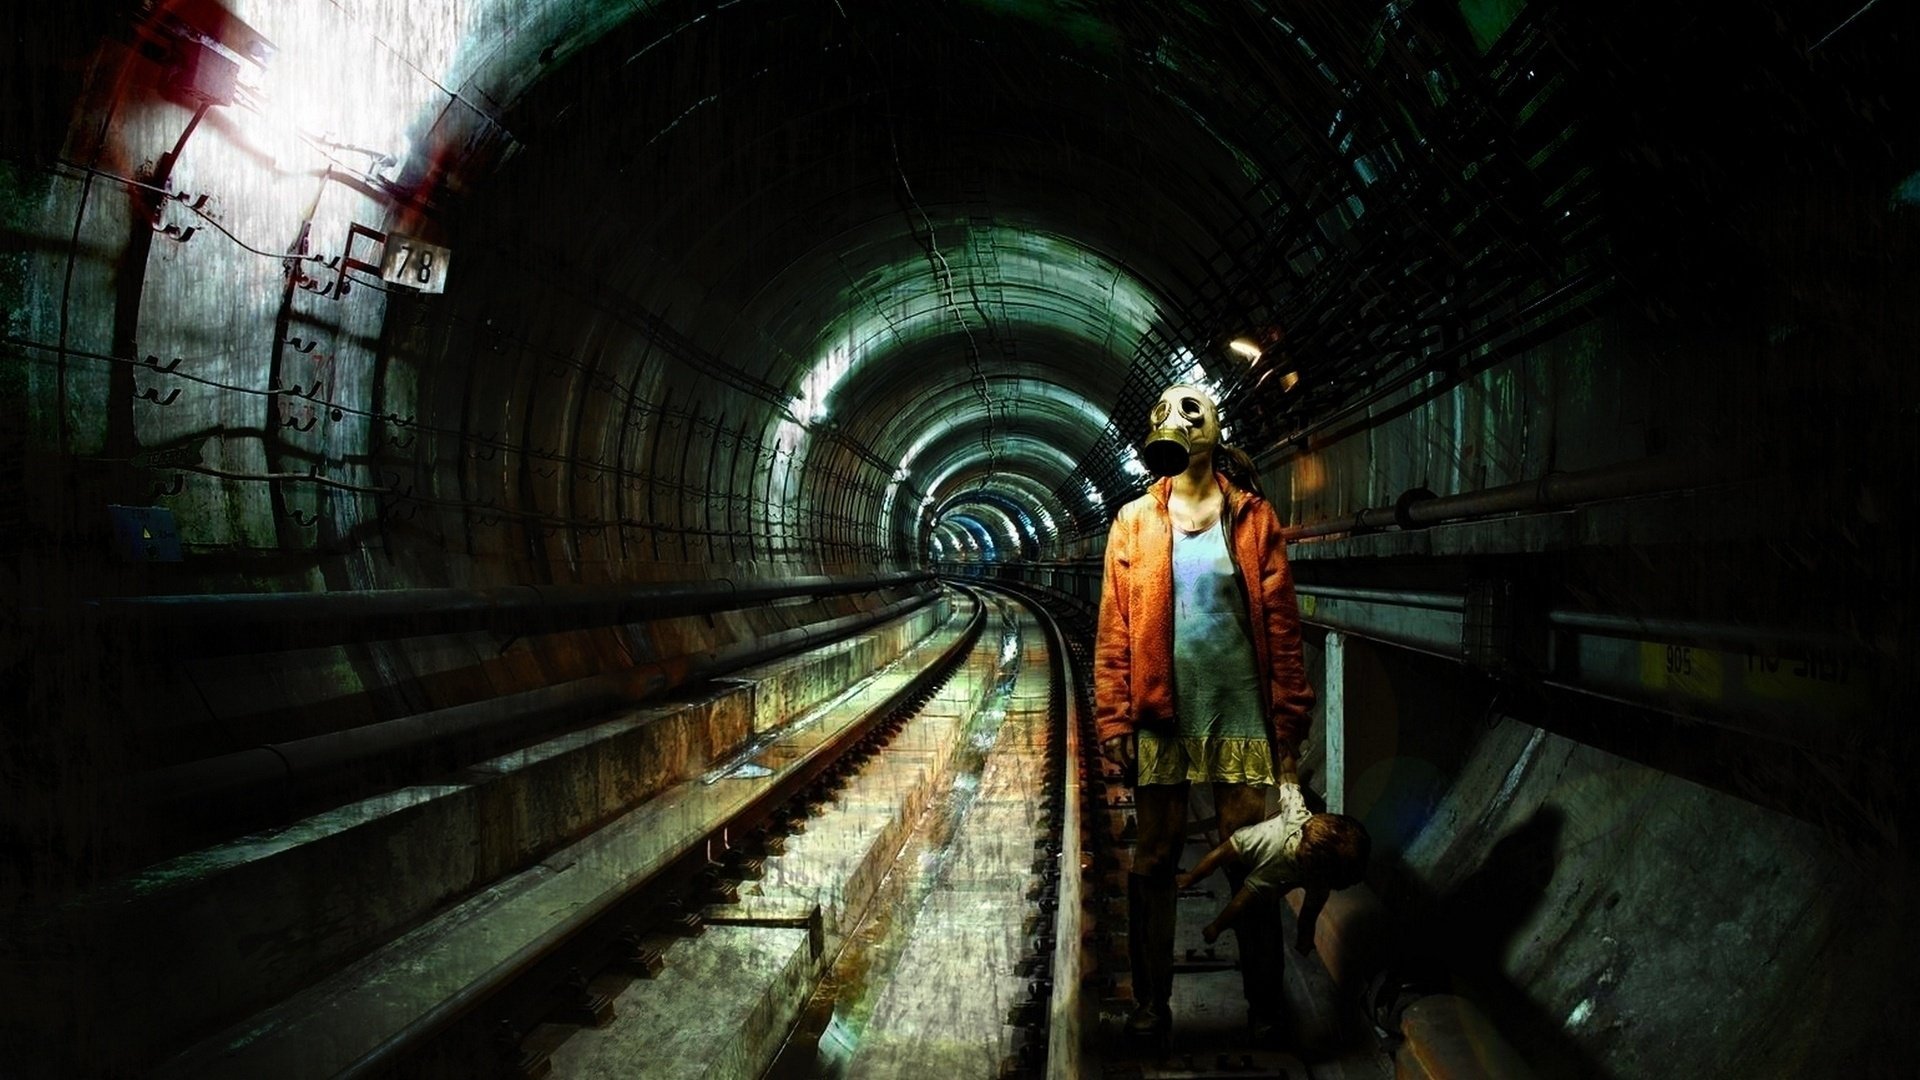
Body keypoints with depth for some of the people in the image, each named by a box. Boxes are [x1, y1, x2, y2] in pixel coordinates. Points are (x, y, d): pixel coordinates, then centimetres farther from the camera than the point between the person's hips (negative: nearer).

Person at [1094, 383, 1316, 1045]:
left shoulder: (1253, 517, 4)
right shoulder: (1135, 522, 4)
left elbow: (1282, 622, 1)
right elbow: (1115, 631, 1)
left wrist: (1289, 718, -4)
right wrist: (1114, 720, -5)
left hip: (1241, 712, 0)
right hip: (1162, 716, 1)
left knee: (1251, 864, 6)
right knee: (1154, 863, 8)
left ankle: (1264, 1006, 21)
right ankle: (1150, 1005, 21)